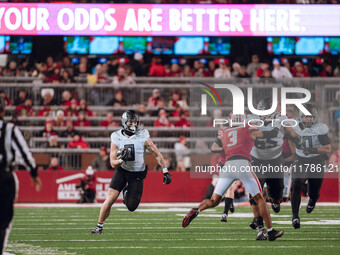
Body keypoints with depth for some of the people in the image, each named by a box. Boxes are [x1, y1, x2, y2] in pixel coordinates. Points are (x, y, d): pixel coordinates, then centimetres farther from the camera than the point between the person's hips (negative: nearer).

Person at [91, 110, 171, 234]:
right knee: (110, 198, -15)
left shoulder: (143, 137, -14)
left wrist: (165, 172, -4)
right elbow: (113, 163, -6)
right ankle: (99, 226, -1)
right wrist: (122, 160, -28)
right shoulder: (117, 138, -9)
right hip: (121, 171, 0)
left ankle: (127, 191, 34)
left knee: (131, 207, -1)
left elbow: (157, 155, -5)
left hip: (137, 174, 0)